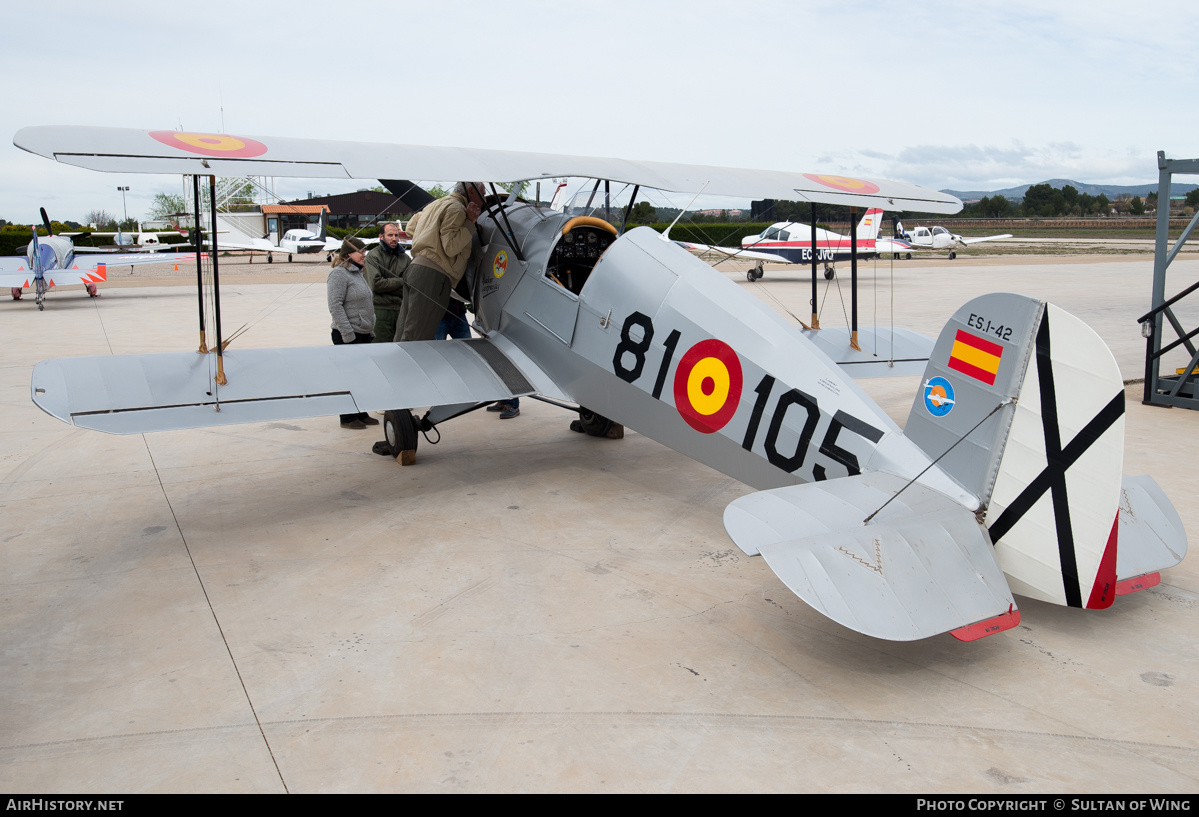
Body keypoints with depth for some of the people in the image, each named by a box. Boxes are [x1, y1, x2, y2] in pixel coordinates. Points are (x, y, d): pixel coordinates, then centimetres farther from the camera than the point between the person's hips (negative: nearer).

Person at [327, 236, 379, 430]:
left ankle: (361, 414, 20)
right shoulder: (339, 274, -12)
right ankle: (348, 417, 3)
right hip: (348, 336, -9)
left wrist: (370, 331, 19)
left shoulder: (357, 273, 17)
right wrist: (347, 334, -22)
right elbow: (335, 306, -19)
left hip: (363, 334, 9)